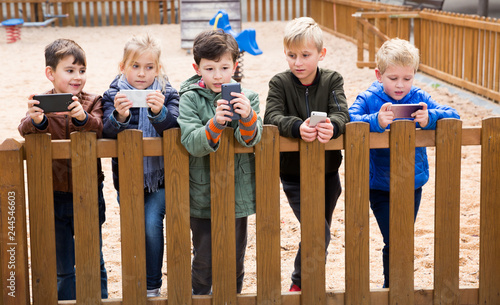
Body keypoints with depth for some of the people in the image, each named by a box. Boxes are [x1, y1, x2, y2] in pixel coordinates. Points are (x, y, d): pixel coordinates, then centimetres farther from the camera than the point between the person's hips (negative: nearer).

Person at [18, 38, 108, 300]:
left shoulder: (92, 102, -2)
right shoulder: (41, 103, -3)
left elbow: (98, 128, -19)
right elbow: (25, 130, -19)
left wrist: (82, 117, -41)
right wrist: (36, 120, -42)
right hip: (53, 195, 0)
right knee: (62, 266, 12)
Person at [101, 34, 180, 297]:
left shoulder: (167, 94, -3)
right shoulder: (113, 96, -2)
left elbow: (174, 128, -17)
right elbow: (107, 131, -16)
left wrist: (159, 112, -37)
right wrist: (119, 116, -36)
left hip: (159, 176, -1)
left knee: (151, 224, -12)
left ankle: (152, 287, 5)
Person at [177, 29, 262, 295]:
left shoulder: (247, 98, -2)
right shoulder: (189, 99, -6)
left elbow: (250, 139, -15)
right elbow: (191, 143, -18)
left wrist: (248, 117, -35)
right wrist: (215, 124, -36)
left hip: (238, 191, 2)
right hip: (202, 194, -2)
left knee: (235, 260, 14)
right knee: (204, 262, 7)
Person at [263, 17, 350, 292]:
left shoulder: (332, 80, -2)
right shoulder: (280, 83, -6)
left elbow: (342, 115, -15)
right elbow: (272, 117, -20)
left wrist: (332, 127, -39)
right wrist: (297, 127, -40)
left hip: (327, 172, 3)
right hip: (293, 174, -3)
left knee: (321, 233, 14)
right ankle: (300, 284, 8)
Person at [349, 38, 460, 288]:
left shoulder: (419, 98, -3)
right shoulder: (368, 100, -10)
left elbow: (453, 116, -11)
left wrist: (429, 118, -32)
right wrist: (376, 121, -43)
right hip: (380, 188, -3)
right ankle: (391, 287, 19)